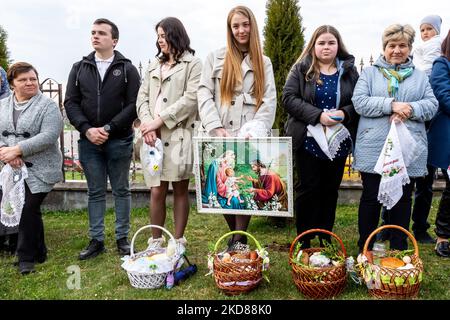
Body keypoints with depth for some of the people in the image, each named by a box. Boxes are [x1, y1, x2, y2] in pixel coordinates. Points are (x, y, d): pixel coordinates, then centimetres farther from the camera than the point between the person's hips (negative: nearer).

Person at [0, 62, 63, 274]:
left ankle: (27, 257, 12)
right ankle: (37, 252, 24)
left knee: (28, 211, -8)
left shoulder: (48, 106, -3)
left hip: (38, 171, -5)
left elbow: (48, 137, -15)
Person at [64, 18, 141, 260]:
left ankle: (122, 238, 19)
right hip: (88, 141, 3)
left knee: (121, 190, 8)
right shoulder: (79, 68, 10)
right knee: (95, 192, 10)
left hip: (119, 141, -2)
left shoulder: (127, 69, 1)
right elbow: (71, 102, 5)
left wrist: (108, 128, -15)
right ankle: (96, 240, 20)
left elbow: (133, 104, -7)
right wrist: (87, 129, -10)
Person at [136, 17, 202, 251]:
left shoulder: (193, 64, 4)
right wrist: (147, 123, -6)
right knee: (156, 191, 2)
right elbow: (142, 96, 13)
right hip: (154, 137, 4)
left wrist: (159, 120, -12)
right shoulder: (154, 65, 22)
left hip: (179, 135, -4)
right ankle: (156, 242, 13)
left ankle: (178, 242, 13)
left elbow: (191, 99, -9)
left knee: (180, 190, 4)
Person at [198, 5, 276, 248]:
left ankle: (238, 242, 6)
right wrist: (215, 127, -12)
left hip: (250, 138, 0)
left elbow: (269, 101, 3)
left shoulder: (263, 62, 14)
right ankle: (236, 235, 21)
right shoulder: (215, 58, 13)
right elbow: (204, 94, 2)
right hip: (220, 137, 1)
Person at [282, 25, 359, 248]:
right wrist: (318, 115, -19)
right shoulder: (301, 69, 1)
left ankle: (325, 237, 26)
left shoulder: (349, 70, 8)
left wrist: (344, 114, -16)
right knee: (308, 188, 2)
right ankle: (303, 240, 14)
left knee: (331, 189, 11)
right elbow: (288, 98, -10)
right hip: (308, 141, -2)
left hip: (339, 141, 3)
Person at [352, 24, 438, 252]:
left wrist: (410, 109, -16)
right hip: (374, 148, -2)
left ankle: (399, 251, 24)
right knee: (371, 198, 6)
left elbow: (432, 105, 4)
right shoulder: (370, 73, 8)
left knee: (402, 200, 10)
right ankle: (364, 249, 20)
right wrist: (392, 105, -17)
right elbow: (359, 102, -7)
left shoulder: (420, 76, 15)